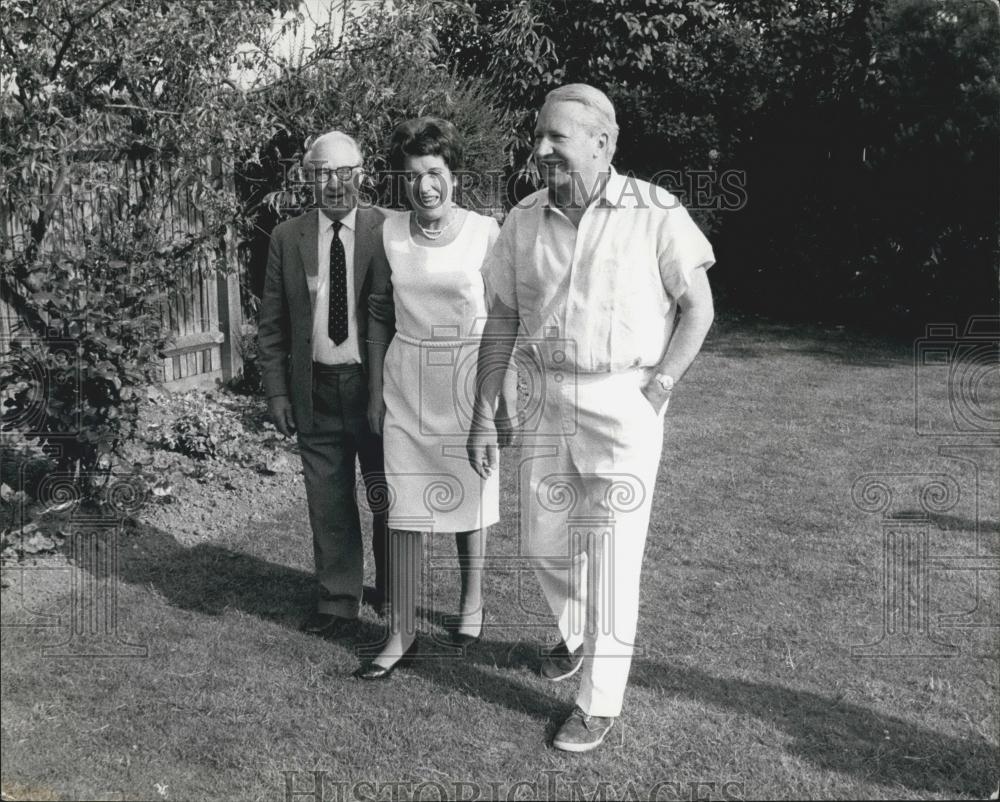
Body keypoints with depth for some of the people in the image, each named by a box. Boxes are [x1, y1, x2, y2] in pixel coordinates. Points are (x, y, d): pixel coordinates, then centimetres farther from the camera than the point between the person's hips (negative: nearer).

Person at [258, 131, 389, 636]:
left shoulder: (387, 232, -3)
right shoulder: (287, 238, 5)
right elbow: (272, 324, 7)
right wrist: (276, 391, 2)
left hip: (376, 385, -1)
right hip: (315, 391, 2)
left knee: (390, 499, 11)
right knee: (328, 504, 8)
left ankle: (394, 594, 33)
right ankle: (337, 602, 24)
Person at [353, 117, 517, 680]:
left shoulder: (485, 232, -6)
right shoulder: (390, 232, 2)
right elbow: (379, 315, 10)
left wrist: (509, 398, -5)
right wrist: (377, 391, 7)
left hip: (469, 377, -2)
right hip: (407, 378, 2)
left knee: (471, 498, 10)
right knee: (405, 506, 1)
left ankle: (473, 601, 33)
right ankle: (403, 632, 9)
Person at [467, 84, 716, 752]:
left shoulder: (656, 213, -11)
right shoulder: (525, 221, 2)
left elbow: (699, 308, -4)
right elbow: (501, 321, 6)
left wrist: (657, 390, -12)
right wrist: (482, 417, 4)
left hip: (627, 401, -5)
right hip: (554, 398, 5)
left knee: (611, 554, -2)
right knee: (545, 540, 14)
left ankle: (601, 703, 13)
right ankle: (578, 636, 44)